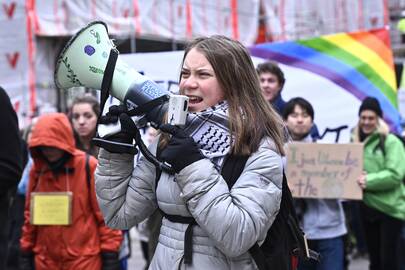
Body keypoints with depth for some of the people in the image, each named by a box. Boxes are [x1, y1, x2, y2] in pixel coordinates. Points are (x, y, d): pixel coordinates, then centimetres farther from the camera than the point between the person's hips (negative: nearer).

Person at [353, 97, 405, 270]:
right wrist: (355, 178, -10)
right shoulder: (355, 142, 11)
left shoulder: (391, 142, -8)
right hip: (367, 206, 6)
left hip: (390, 207, -6)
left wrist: (368, 180, -25)